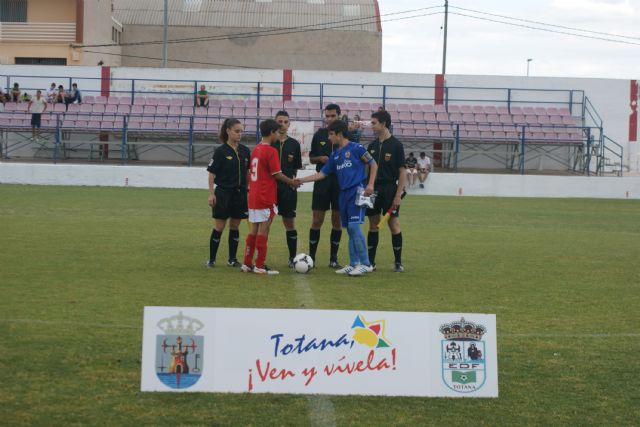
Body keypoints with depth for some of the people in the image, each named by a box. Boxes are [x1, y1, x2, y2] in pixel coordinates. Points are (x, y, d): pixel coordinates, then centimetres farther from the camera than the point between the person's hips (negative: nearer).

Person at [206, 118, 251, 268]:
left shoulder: (245, 151, 5)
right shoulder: (221, 151, -8)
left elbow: (248, 172, 13)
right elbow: (212, 173, -7)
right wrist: (211, 193, -11)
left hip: (240, 194, 4)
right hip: (224, 193, -4)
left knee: (235, 226, 9)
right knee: (219, 227, 0)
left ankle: (232, 259, 17)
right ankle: (211, 259, 9)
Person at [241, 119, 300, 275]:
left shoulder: (256, 149, 11)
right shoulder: (271, 151, -13)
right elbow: (277, 174, -13)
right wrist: (292, 182, 1)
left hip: (254, 196, 8)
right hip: (266, 198, -8)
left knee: (254, 230, 12)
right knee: (263, 230, -3)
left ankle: (247, 264, 15)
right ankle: (260, 266, 0)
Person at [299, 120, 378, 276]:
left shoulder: (356, 148, -5)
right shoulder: (335, 155, 15)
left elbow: (373, 164, -1)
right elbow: (322, 174, 16)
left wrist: (370, 185, -10)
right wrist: (300, 180, 10)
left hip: (357, 191, -7)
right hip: (344, 193, 7)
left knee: (354, 226, -15)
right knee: (350, 229, 7)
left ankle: (365, 264, -10)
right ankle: (354, 264, 12)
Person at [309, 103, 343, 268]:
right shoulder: (319, 134, 6)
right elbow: (311, 158, 11)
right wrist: (320, 158, -8)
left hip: (341, 182, -1)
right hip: (322, 181, 1)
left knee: (337, 221, 4)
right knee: (317, 220, 0)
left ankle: (333, 258, 12)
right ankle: (311, 256, 7)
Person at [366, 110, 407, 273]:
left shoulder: (396, 145, -7)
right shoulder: (372, 146, 9)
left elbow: (402, 172, -8)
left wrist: (398, 195, -14)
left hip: (389, 190, -5)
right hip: (373, 189, 5)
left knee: (394, 224, -1)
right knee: (373, 225, 7)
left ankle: (398, 262, 7)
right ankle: (370, 261, 13)